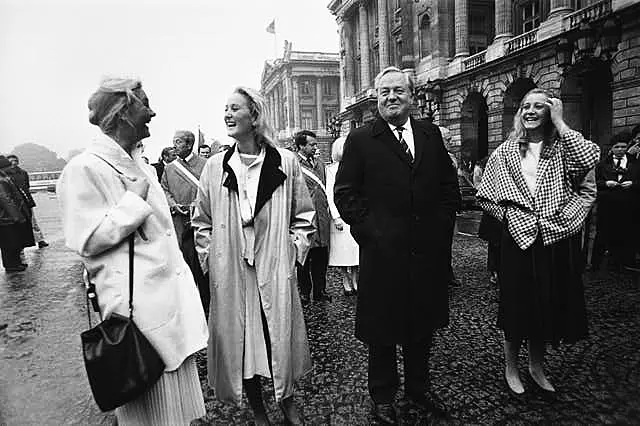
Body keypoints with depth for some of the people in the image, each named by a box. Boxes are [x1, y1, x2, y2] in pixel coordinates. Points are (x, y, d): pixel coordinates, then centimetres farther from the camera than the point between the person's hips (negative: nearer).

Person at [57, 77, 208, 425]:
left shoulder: (141, 168, 15)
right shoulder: (85, 169, -11)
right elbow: (87, 241, -15)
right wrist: (135, 199, -14)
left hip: (172, 298, 8)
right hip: (139, 304, -8)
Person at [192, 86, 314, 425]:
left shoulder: (285, 162, -4)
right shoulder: (215, 166, 1)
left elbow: (303, 216, 5)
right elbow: (201, 221, 9)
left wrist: (293, 250, -2)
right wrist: (211, 260, 3)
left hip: (275, 271, -1)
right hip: (230, 273, 2)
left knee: (280, 337, 9)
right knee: (238, 340, 10)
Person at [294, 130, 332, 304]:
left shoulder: (320, 163, 15)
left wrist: (327, 210, 14)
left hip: (322, 218, 6)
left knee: (321, 257, 10)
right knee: (304, 258, 5)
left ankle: (320, 291, 21)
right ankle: (304, 293, 17)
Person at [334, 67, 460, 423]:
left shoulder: (431, 134, 9)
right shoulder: (361, 140, -3)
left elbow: (449, 184, 14)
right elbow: (345, 193, -4)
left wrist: (443, 224, 4)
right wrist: (367, 230, -10)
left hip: (429, 249, 4)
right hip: (383, 251, -4)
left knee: (423, 324, 18)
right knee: (383, 328, 10)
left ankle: (419, 387, 39)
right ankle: (383, 395, 31)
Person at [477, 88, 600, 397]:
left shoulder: (562, 147, 4)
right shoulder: (504, 152, 5)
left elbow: (590, 159, -19)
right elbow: (484, 196, 7)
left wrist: (559, 122, -12)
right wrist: (508, 215, -7)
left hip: (556, 240, 1)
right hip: (519, 238, -1)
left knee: (549, 305, 13)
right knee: (517, 305, 7)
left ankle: (537, 366, 34)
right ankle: (510, 368, 26)